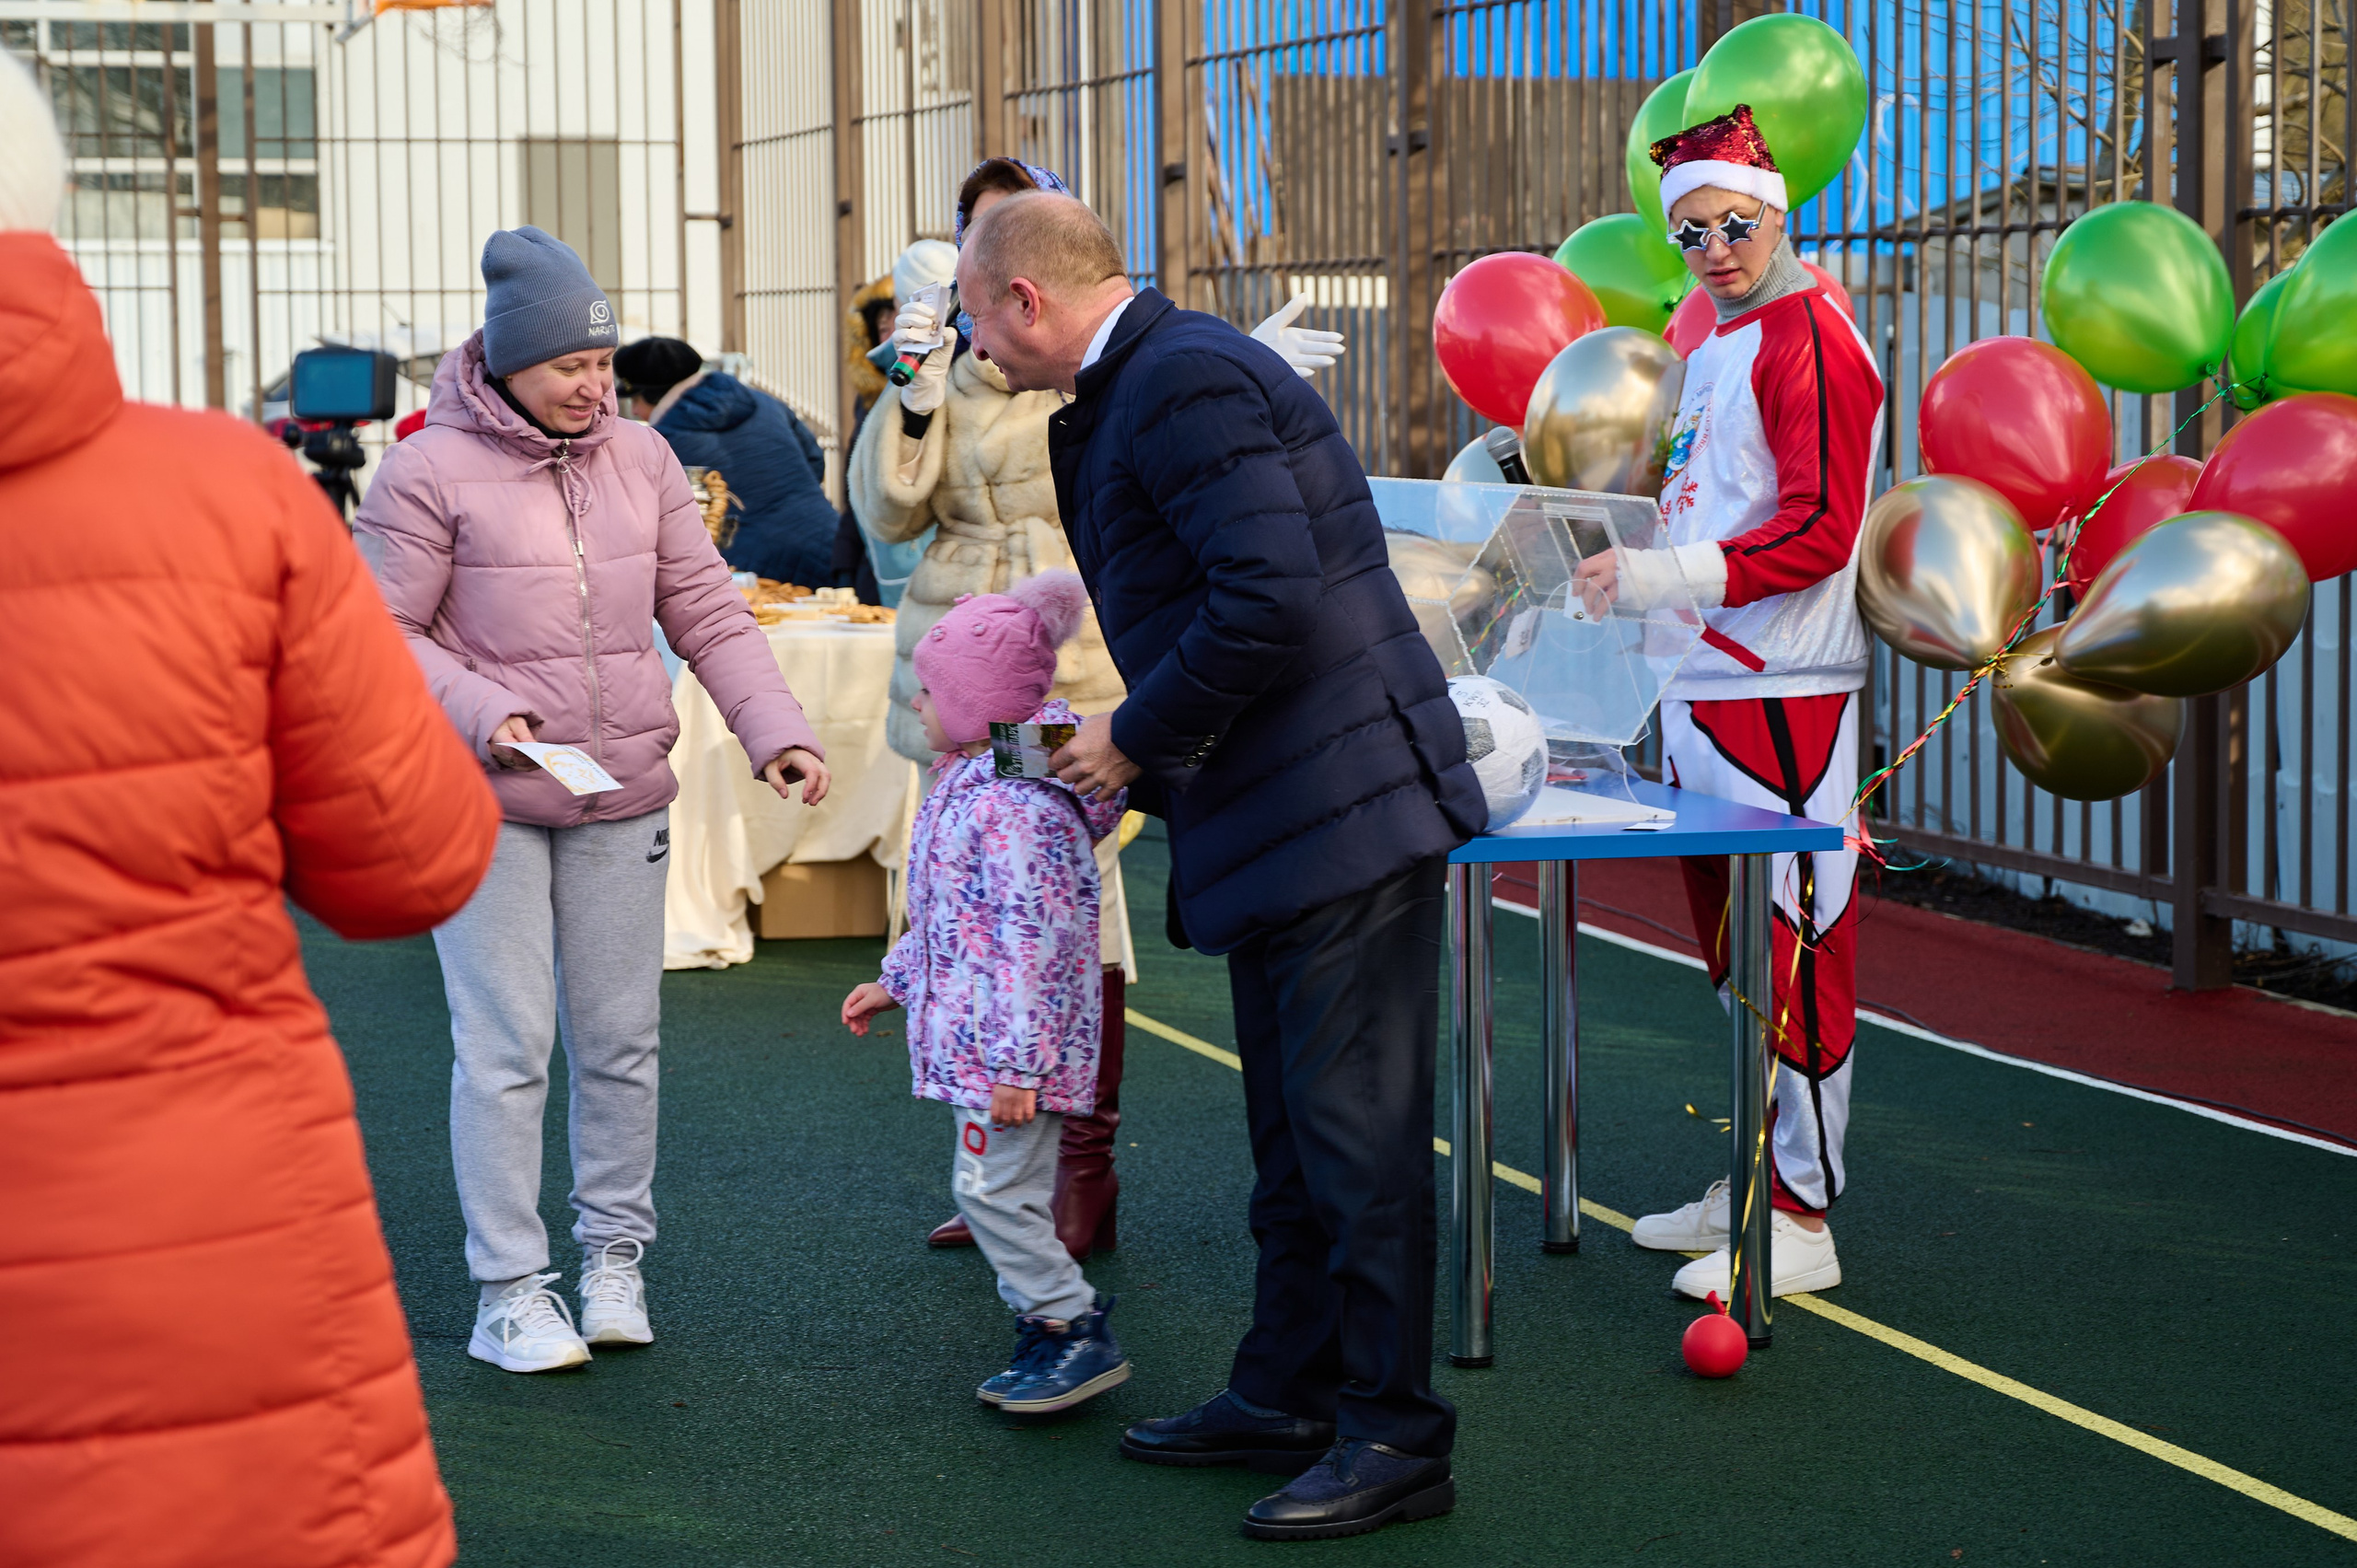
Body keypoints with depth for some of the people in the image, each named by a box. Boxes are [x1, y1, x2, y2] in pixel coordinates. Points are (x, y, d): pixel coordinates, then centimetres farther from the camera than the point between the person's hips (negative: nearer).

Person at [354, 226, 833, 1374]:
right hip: (487, 804, -4)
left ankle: (615, 1257, 25)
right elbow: (382, 631, -6)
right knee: (507, 1049, -4)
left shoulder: (640, 459, 6)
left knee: (622, 1039, 9)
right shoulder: (429, 471, -8)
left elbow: (709, 613, 7)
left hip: (622, 801, 5)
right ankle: (508, 1292, 6)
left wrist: (777, 731, -5)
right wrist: (483, 717, -21)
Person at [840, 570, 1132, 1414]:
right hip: (973, 1032, 11)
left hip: (1012, 1037, -11)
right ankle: (1051, 1321, 22)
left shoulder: (1018, 804, -22)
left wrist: (1014, 1060, -26)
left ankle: (1076, 1331, 0)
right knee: (1000, 1191, 13)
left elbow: (1032, 939, -25)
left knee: (995, 1187, -9)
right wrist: (895, 979, 30)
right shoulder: (968, 783, 13)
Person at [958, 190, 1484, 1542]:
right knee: (1297, 1129, 17)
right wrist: (1138, 768, 18)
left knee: (1355, 1130, -5)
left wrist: (1135, 744, -12)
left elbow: (1269, 601, -24)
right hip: (1282, 821, 11)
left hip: (1343, 807, -11)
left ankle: (1395, 1439, 2)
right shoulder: (1156, 382, 18)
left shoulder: (1181, 381, -15)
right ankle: (1288, 1395, 27)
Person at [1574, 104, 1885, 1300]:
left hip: (1781, 697, -10)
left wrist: (1667, 575, -23)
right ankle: (1755, 1182, 24)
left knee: (1793, 954, -6)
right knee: (1734, 954, 15)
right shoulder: (1710, 350, 18)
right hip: (1699, 693, 10)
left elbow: (1819, 533, -18)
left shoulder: (1809, 341, -10)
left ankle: (1801, 1219, -2)